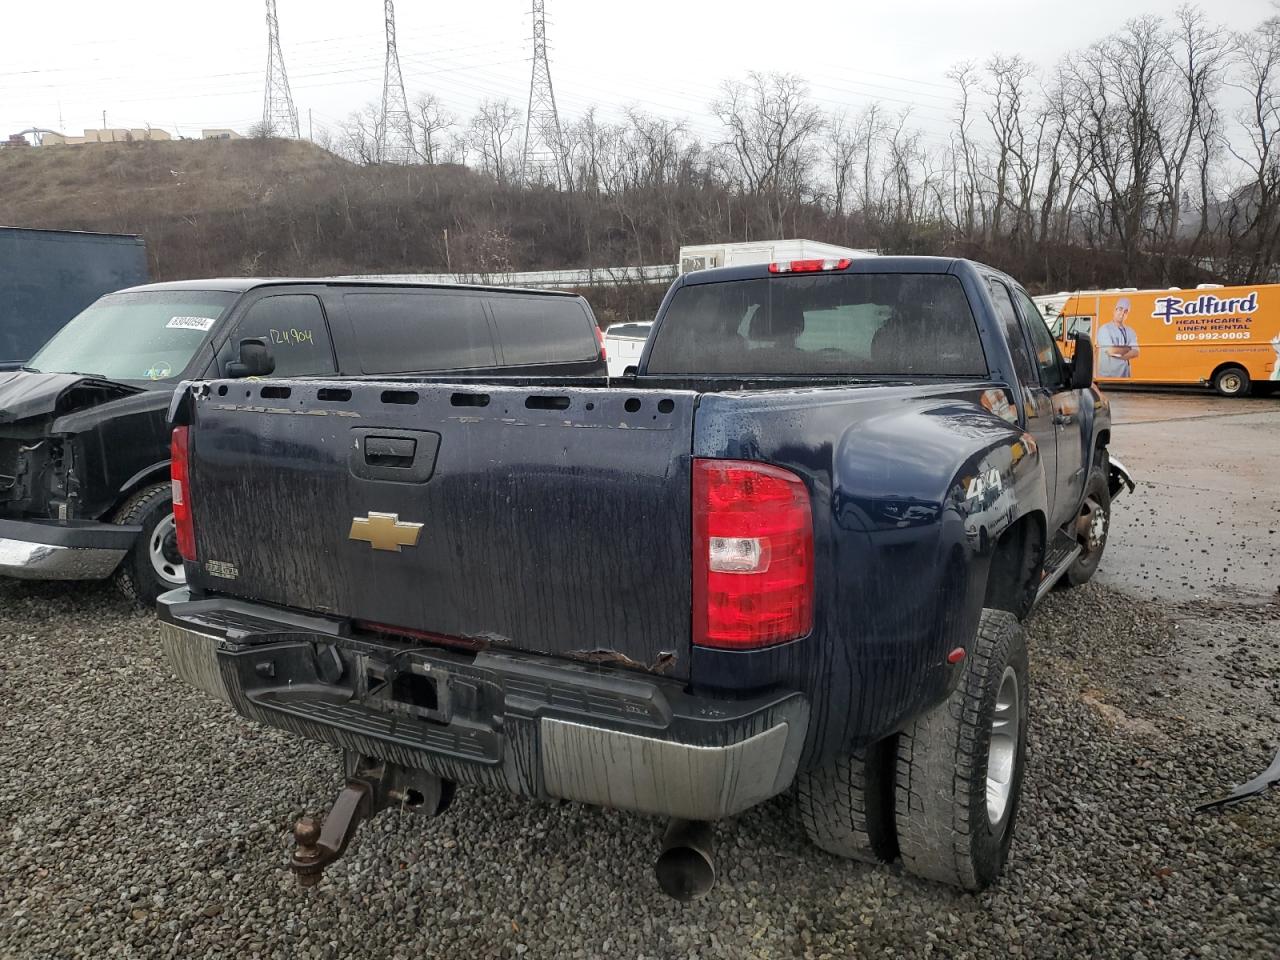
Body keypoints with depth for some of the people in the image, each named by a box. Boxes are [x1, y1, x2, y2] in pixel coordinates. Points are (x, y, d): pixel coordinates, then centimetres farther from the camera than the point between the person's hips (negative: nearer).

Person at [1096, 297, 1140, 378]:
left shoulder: (1130, 331, 13)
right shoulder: (1105, 329, -4)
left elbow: (1135, 352, 1)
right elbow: (1111, 351, -14)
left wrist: (1118, 355, -13)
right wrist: (1128, 348, 1)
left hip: (1125, 375, 5)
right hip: (1107, 376, -5)